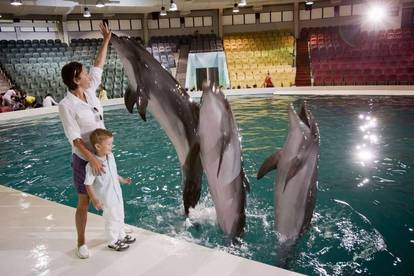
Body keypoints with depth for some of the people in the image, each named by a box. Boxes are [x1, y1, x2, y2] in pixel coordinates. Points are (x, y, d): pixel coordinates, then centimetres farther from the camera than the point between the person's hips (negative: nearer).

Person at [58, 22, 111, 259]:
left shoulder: (90, 91, 0)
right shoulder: (66, 105, -18)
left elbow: (99, 66, 9)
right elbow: (75, 138, -22)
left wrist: (107, 40, 11)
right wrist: (92, 158, -29)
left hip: (103, 153, 6)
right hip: (85, 159, -6)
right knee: (84, 202, 7)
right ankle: (81, 242, 26)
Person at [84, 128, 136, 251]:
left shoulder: (110, 156, -6)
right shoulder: (93, 165, -30)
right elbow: (88, 184, -24)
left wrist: (122, 180, 22)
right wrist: (94, 200, -23)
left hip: (117, 194, 7)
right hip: (107, 199, -7)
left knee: (120, 217, 25)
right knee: (112, 220, 12)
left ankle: (121, 235, 47)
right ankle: (113, 242, 35)